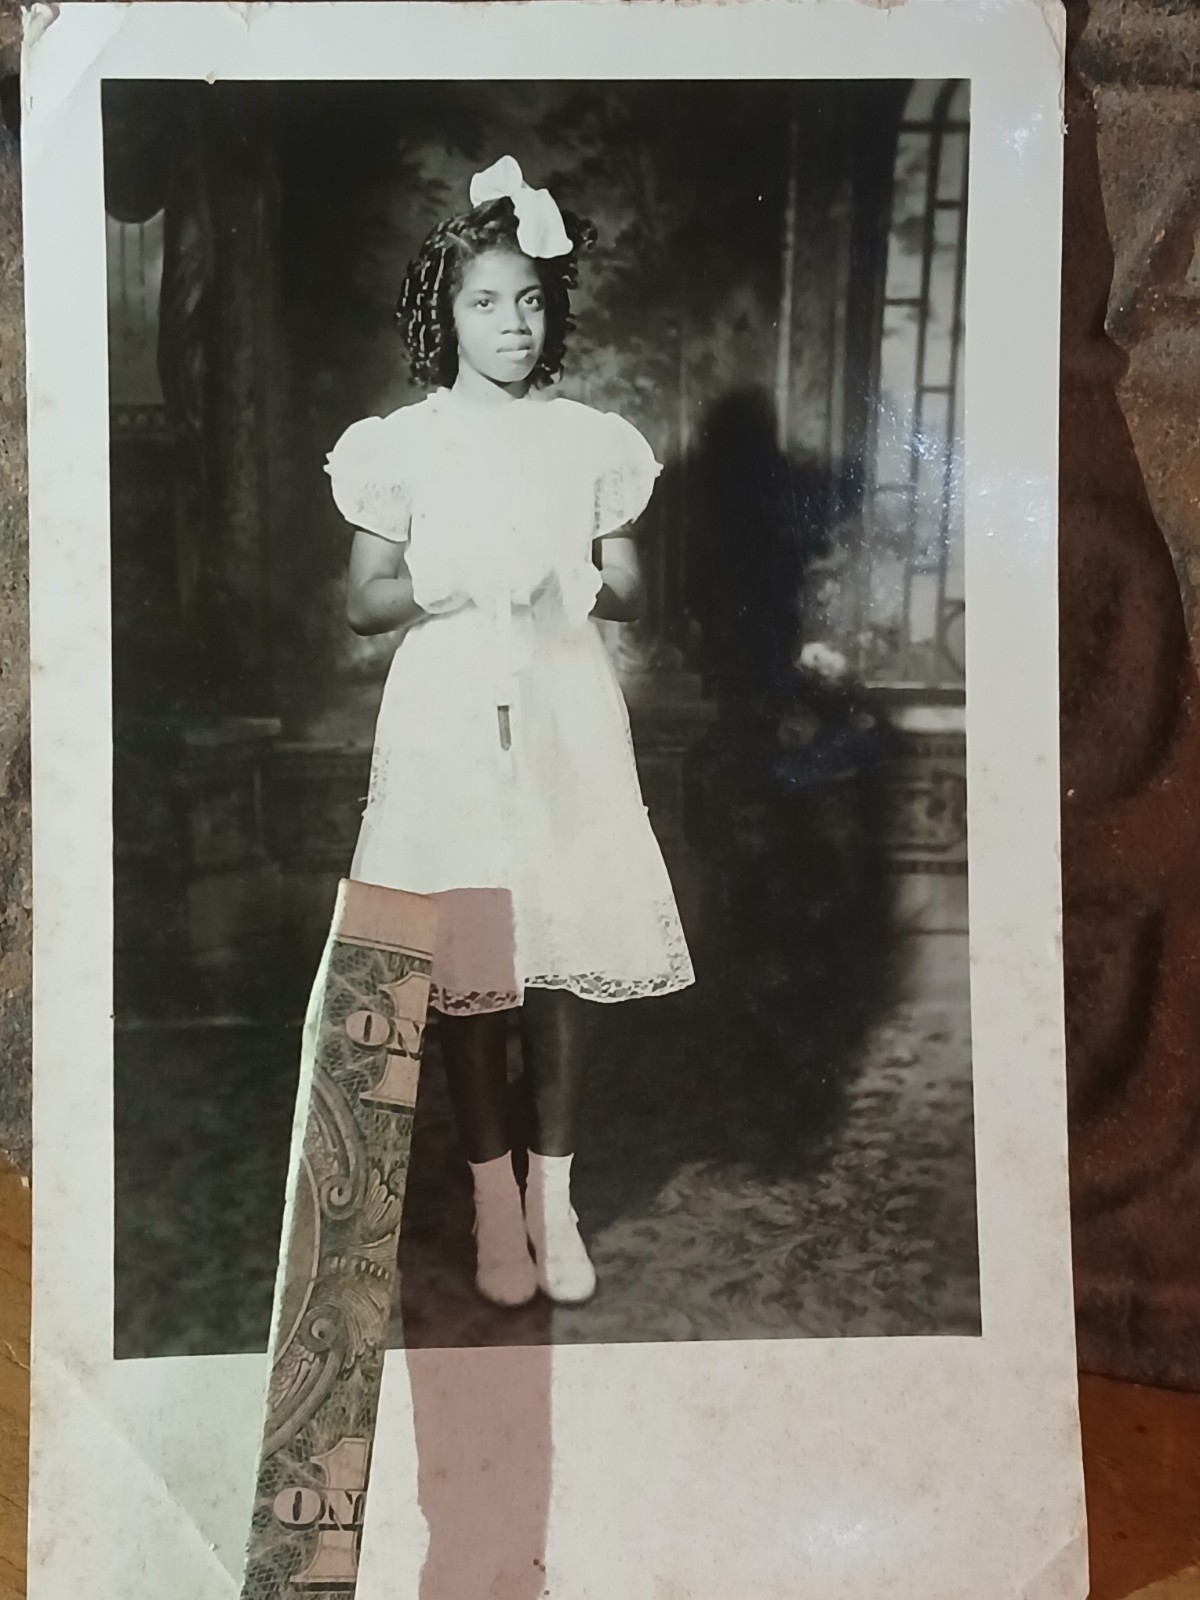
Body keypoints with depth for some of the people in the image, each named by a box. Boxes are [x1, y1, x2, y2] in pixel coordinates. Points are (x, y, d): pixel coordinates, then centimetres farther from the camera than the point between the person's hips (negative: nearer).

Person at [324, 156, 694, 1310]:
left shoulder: (589, 439, 7)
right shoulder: (403, 442, 2)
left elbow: (630, 592, 9)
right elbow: (363, 602, 2)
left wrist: (566, 583, -12)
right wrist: (460, 583, -15)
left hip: (563, 717, 2)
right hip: (449, 716, -1)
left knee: (561, 955, 3)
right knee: (466, 961, 1)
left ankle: (554, 1198, 19)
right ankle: (494, 1202, 17)